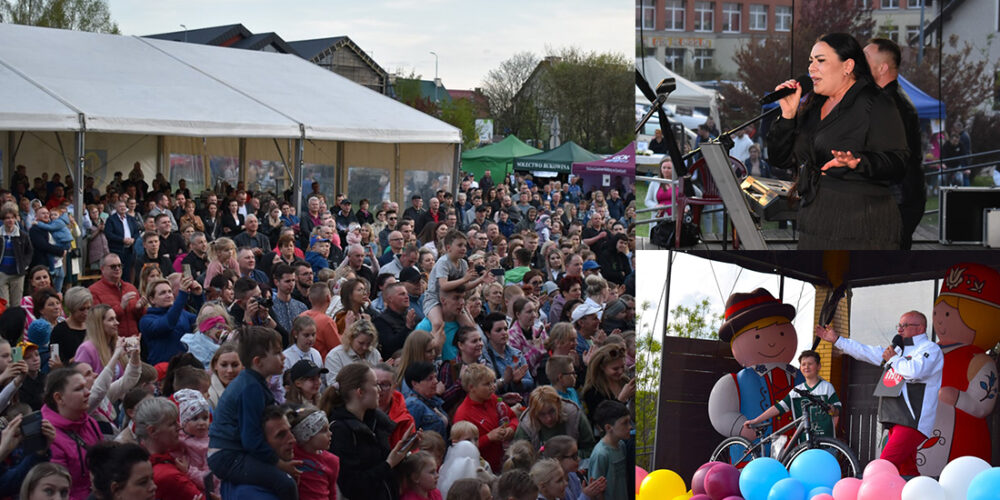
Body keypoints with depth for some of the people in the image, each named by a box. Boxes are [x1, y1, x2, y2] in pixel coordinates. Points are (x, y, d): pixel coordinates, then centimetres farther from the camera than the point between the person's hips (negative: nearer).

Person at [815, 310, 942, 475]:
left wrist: (893, 359, -6)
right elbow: (867, 353, 28)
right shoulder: (899, 349, 25)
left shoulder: (930, 349, -4)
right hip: (896, 423, 9)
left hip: (913, 423, -9)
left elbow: (915, 371, -23)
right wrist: (836, 340, 27)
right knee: (907, 473, 6)